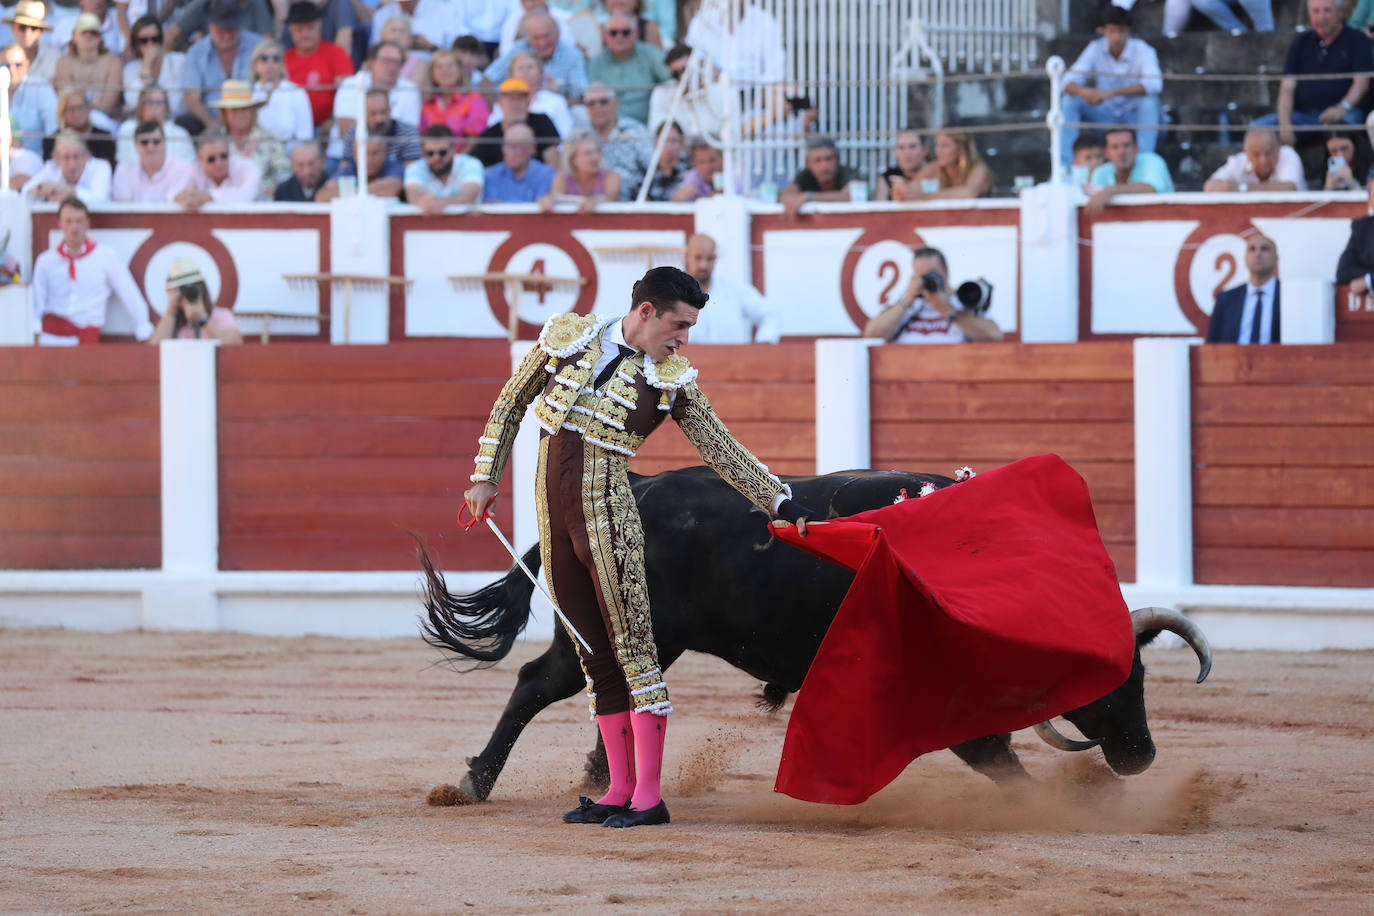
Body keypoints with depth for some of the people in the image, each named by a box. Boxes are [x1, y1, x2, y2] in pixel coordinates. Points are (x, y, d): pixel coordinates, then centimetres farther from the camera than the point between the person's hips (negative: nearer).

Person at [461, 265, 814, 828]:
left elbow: (722, 451, 4)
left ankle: (649, 796, -6)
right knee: (595, 658, 7)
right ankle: (620, 790, 11)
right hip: (553, 516, 3)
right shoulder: (567, 338, 5)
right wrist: (486, 476, 12)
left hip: (606, 517, -3)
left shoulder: (671, 380, 2)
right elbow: (512, 404, 15)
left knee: (632, 650, -8)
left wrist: (782, 504, -2)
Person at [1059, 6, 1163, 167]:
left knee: (1149, 101, -34)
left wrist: (1111, 93, -43)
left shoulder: (1142, 50, -16)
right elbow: (1069, 81, -12)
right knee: (1069, 100, -19)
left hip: (1134, 118, -3)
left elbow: (1154, 84, -34)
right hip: (1106, 117, 3)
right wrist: (1083, 91, -39)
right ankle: (1063, 164, -26)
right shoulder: (1096, 48, -6)